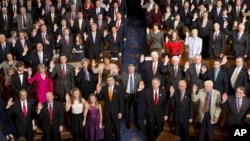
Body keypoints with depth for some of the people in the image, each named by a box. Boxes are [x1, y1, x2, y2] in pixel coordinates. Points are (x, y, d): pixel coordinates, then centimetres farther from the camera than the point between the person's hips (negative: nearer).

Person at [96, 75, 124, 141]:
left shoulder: (118, 88, -10)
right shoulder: (104, 88, -3)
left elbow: (121, 101, -9)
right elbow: (100, 98, 1)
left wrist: (120, 112, -11)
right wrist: (98, 91, -17)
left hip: (116, 111, -2)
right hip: (107, 112, 2)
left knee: (117, 128, 13)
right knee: (107, 129, 10)